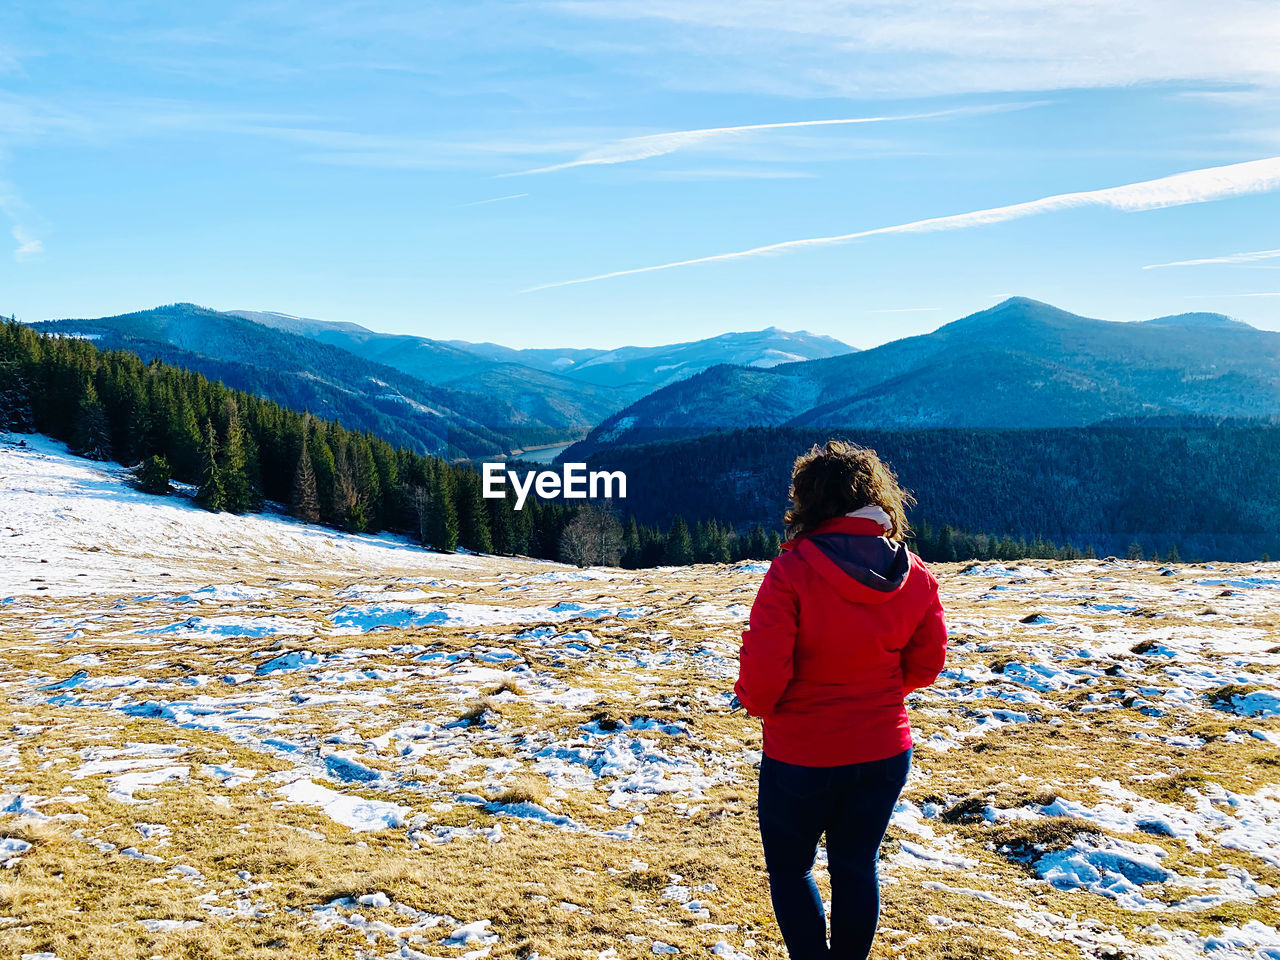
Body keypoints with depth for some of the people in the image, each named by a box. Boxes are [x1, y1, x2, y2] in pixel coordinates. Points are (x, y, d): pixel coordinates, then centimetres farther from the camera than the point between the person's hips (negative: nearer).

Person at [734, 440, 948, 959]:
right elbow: (926, 664, 3)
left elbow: (764, 671, -21)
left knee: (789, 867, 16)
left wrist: (758, 703, 0)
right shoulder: (915, 574, -6)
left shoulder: (792, 570, -21)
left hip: (801, 755, -4)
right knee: (857, 867, 20)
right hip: (885, 751, 4)